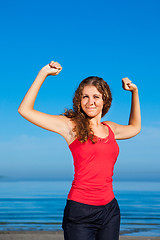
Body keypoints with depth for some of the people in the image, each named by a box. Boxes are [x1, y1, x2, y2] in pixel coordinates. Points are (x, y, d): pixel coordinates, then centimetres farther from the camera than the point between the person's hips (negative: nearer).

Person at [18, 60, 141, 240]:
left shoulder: (110, 128, 11)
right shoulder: (72, 126, -3)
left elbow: (134, 128, 34)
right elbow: (25, 110, -7)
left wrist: (134, 92, 28)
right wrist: (43, 73, -4)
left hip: (110, 210, 5)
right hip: (80, 211, -5)